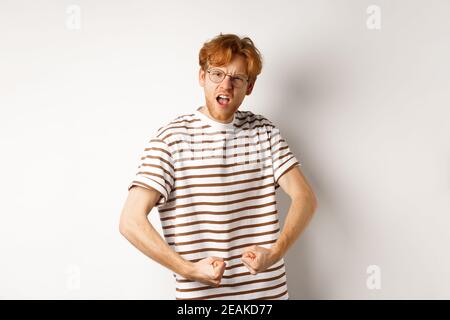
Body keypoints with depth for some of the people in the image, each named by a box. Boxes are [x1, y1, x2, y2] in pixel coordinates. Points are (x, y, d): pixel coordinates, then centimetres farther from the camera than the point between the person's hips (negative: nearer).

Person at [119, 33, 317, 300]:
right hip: (199, 295, -3)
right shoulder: (172, 138, -10)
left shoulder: (264, 131, 2)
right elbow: (131, 221, -14)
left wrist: (275, 252, -18)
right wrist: (189, 270, -19)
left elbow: (305, 197, -4)